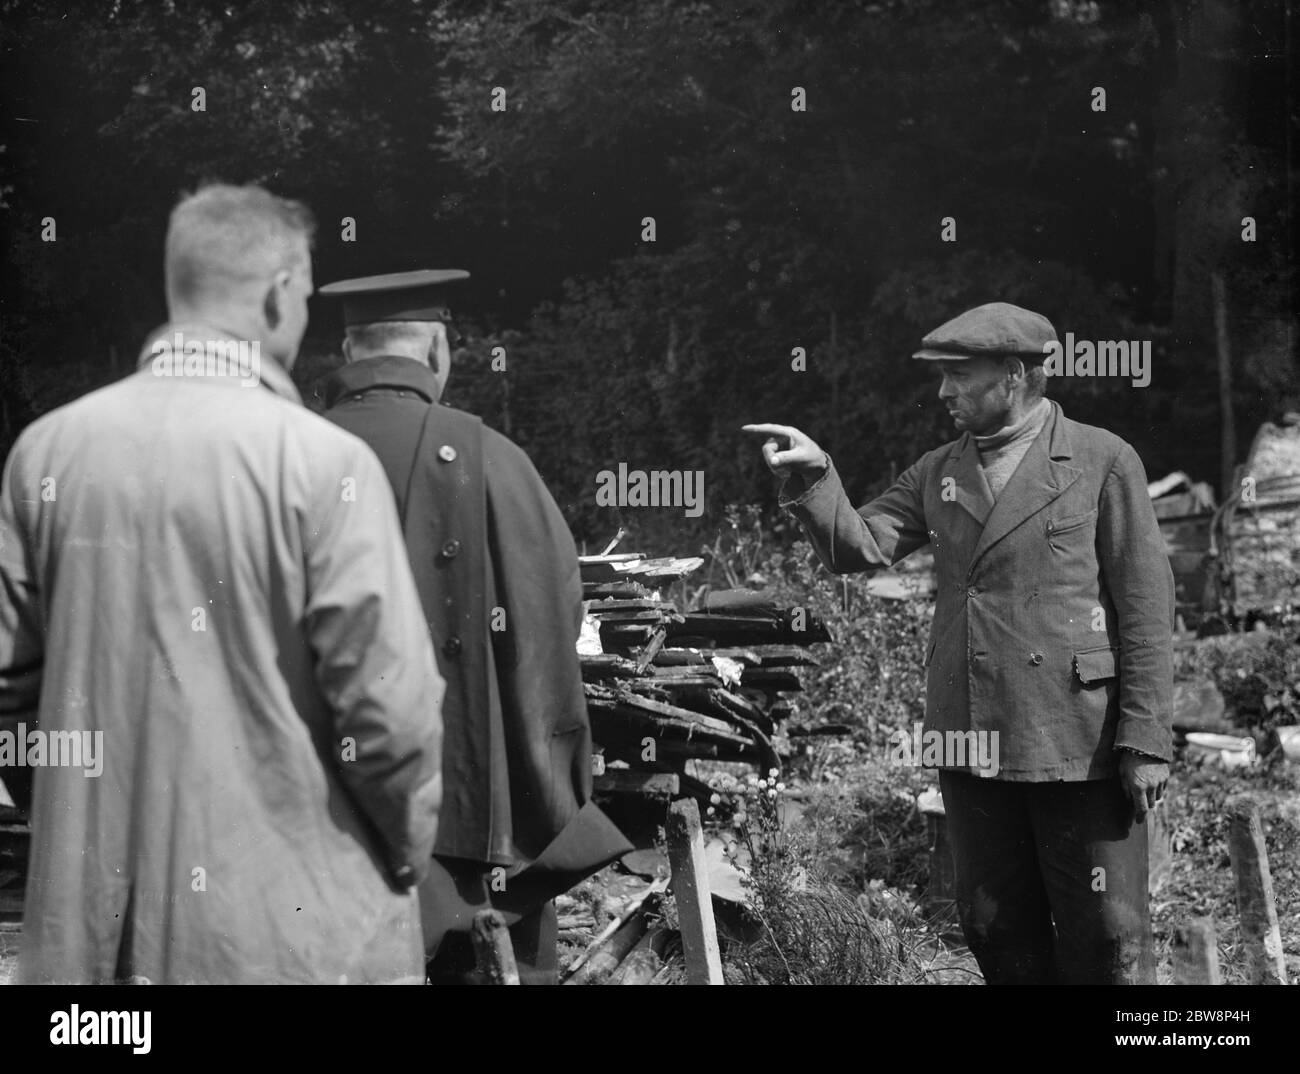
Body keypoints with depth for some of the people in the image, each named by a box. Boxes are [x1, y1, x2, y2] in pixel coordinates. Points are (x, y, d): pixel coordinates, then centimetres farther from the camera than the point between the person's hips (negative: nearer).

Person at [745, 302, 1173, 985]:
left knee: (1106, 939, 0)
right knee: (996, 929, 11)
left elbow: (1146, 605, -5)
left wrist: (1145, 741, -10)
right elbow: (856, 547, 2)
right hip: (970, 744, 5)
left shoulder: (1102, 461, -2)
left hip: (1079, 743, -5)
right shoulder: (937, 473, 13)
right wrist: (813, 475, -16)